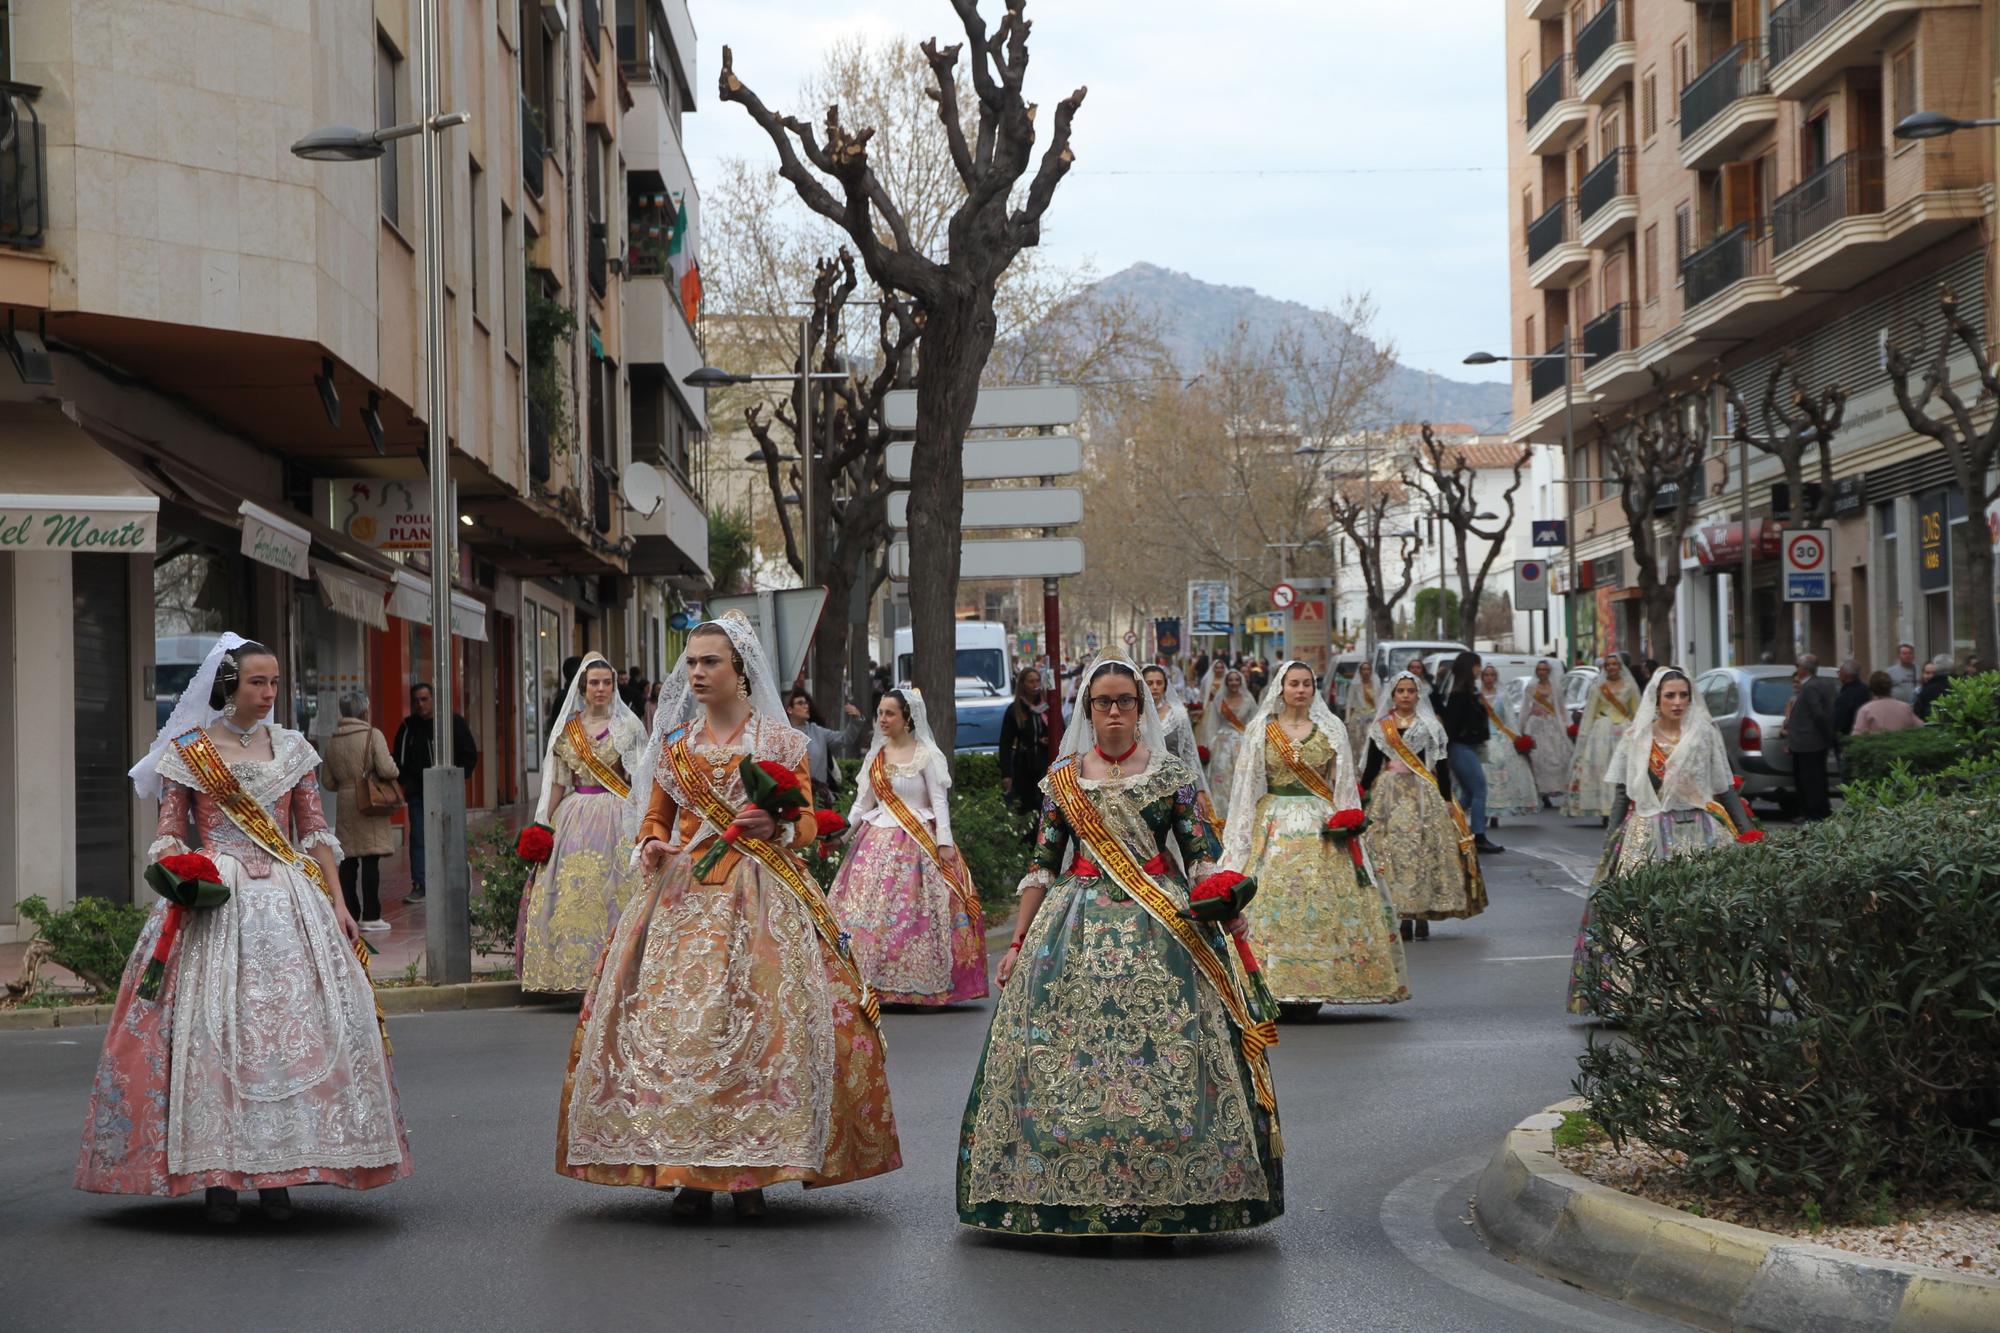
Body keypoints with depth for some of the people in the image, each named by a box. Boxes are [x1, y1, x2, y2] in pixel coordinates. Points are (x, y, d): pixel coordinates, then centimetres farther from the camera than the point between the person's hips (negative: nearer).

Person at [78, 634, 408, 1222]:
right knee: (211, 1027, -11)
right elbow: (170, 836, 5)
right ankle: (217, 1174, -7)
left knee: (295, 1024, -6)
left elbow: (316, 832, 13)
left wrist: (337, 903, 5)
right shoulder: (188, 752, 5)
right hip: (214, 904, -3)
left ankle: (275, 1174, -2)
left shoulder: (291, 748, 13)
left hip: (290, 903, 3)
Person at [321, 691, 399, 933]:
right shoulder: (372, 735, -8)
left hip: (344, 804, 5)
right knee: (370, 861, -3)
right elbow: (387, 770, -16)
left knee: (348, 862, 8)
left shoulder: (333, 740, 8)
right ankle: (370, 916, -3)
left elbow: (329, 783, 11)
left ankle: (349, 915, 10)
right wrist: (395, 771, 5)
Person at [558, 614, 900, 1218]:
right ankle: (690, 1172, -3)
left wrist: (776, 825, -16)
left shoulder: (780, 740, 6)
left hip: (759, 896, -3)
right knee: (674, 1023, -8)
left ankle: (749, 1171, -6)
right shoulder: (675, 742, 15)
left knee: (757, 1022, -12)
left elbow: (809, 823, 5)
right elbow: (654, 818, 19)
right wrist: (653, 845, -3)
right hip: (682, 893, 3)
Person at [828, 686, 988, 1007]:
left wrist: (944, 841, -13)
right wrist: (845, 832, 12)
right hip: (877, 842, 5)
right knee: (869, 914, -1)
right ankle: (873, 982, 3)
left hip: (917, 842, -5)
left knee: (916, 914, -8)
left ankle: (925, 988, -2)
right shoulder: (876, 755, 13)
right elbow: (864, 801, 18)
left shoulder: (926, 755, -3)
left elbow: (939, 800, -6)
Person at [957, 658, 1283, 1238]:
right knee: (1068, 1058, -3)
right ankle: (1075, 1191, 5)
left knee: (1165, 1054, -7)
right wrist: (1019, 941, 7)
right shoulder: (1062, 776, 8)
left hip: (1160, 929, -1)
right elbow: (1043, 863, 10)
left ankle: (1160, 1197, 0)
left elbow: (1201, 853, 1)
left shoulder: (1171, 773, 4)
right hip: (1077, 926, 1)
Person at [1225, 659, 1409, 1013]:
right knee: (1272, 899, -8)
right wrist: (1244, 831, 3)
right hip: (1274, 823, 0)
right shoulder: (1260, 730, 8)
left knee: (1321, 904, -6)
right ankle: (1274, 985, -4)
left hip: (1319, 826, 0)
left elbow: (1342, 784, 9)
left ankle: (1313, 986, -2)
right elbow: (1246, 783, 9)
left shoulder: (1331, 730, 8)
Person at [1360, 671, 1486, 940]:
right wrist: (1361, 795, 6)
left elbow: (1442, 764, 3)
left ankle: (1422, 917, -2)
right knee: (1393, 851, -5)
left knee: (1424, 851, -6)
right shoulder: (1380, 727, 9)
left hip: (1424, 795, -1)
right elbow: (1372, 764, 10)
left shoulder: (1430, 725, 6)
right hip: (1390, 795, 1)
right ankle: (1402, 916, -1)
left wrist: (1447, 798, -4)